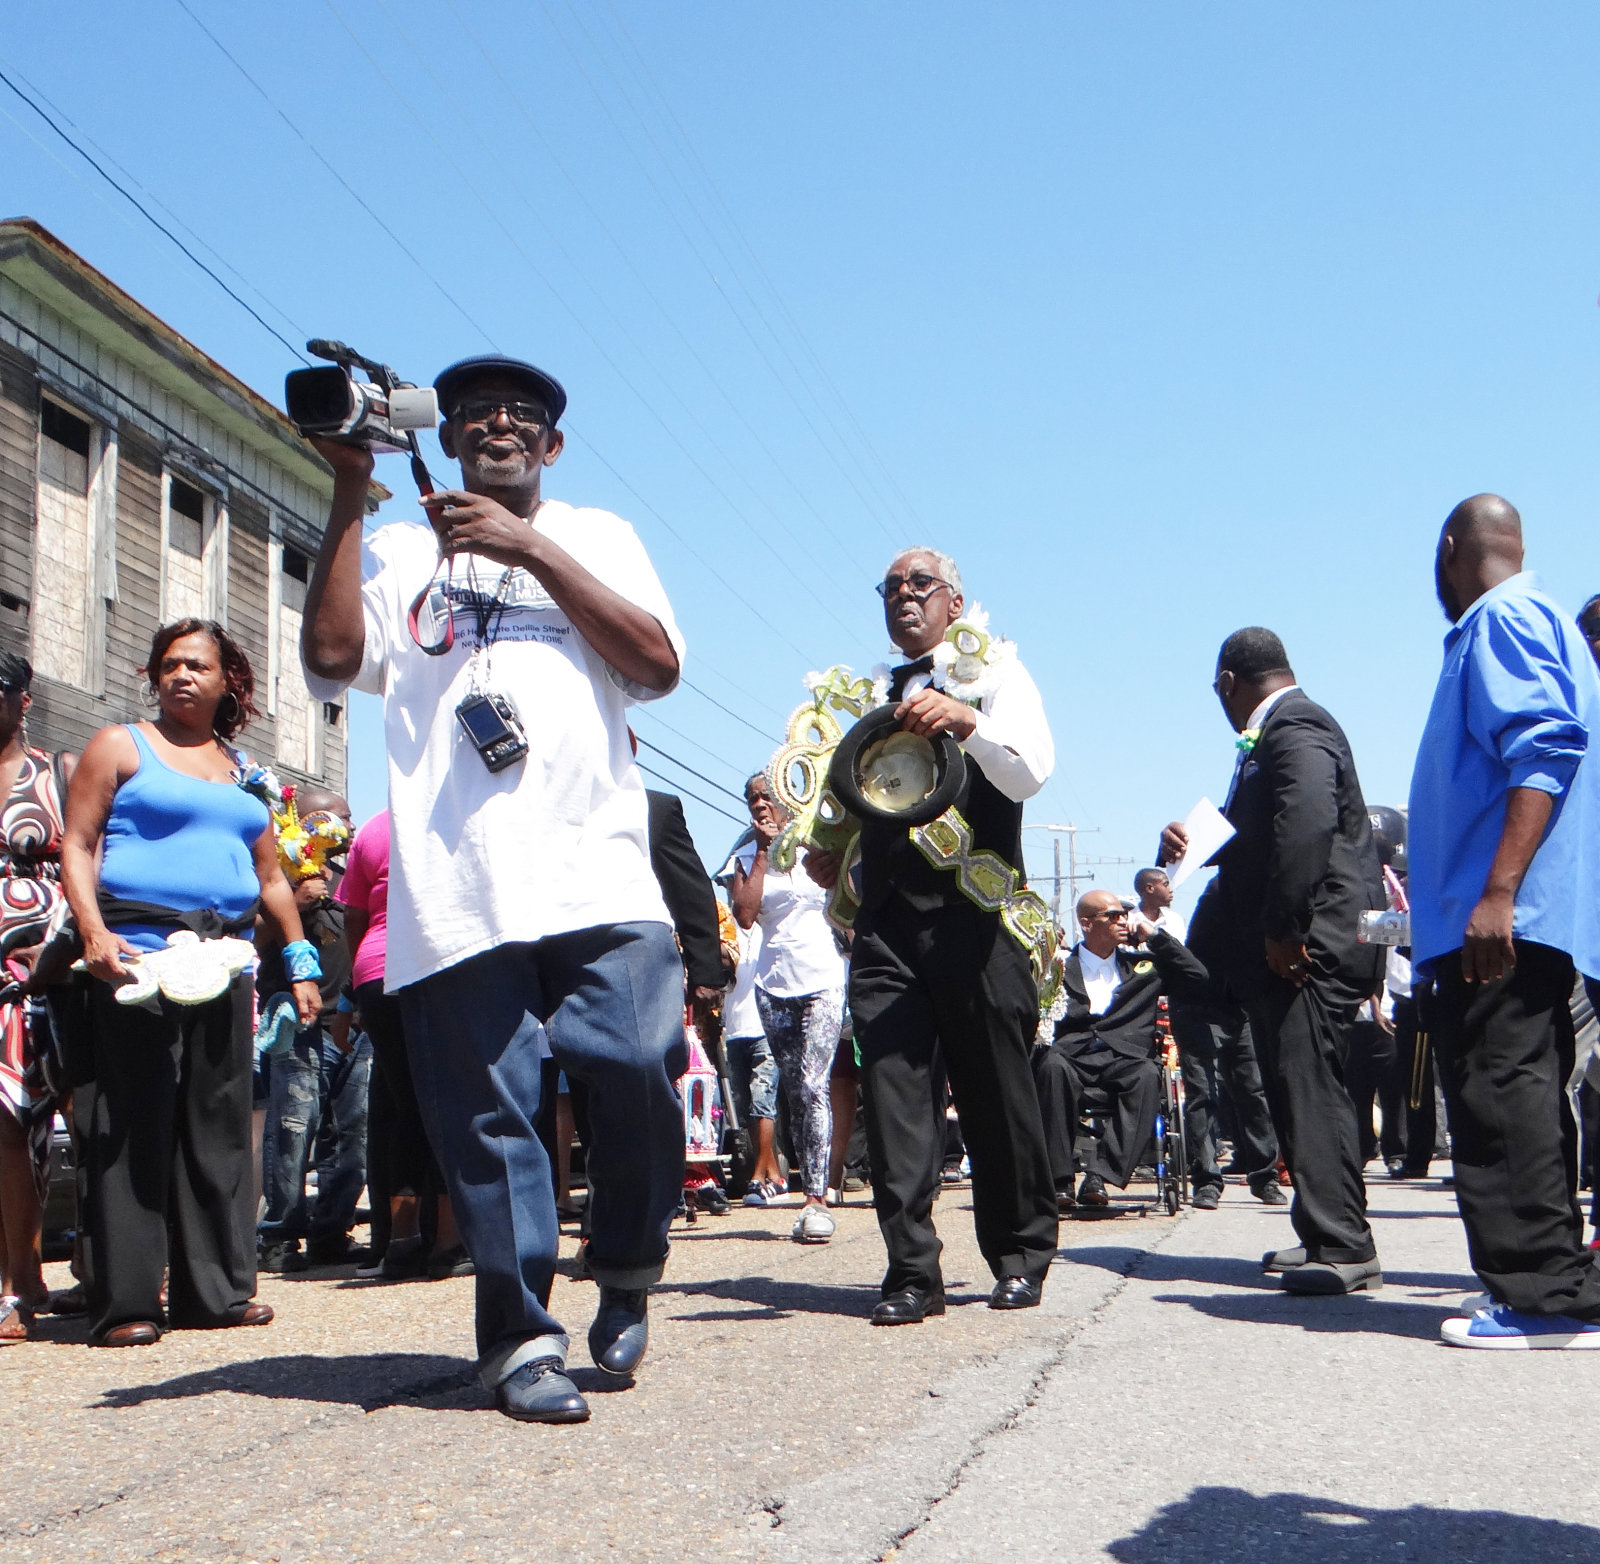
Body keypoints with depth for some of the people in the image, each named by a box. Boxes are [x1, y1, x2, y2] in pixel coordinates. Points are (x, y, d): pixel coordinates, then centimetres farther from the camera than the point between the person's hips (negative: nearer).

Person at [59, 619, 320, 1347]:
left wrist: (300, 962, 16)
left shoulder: (244, 772, 19)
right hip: (140, 952, -5)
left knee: (220, 1123, 6)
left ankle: (215, 1288, 14)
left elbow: (270, 876, 22)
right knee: (137, 1127, -7)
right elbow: (78, 845, -2)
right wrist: (93, 932, -16)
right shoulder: (120, 746, 7)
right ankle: (124, 1303, -2)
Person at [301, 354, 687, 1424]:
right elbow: (332, 659, 2)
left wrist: (532, 549, -3)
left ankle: (626, 1279, 13)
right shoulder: (399, 551, 20)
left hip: (598, 869, 0)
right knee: (487, 1111, -2)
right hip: (451, 886, 0)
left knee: (640, 1070, -12)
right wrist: (349, 497, 2)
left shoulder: (597, 536, 21)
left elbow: (659, 665, 4)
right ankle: (521, 1338, 10)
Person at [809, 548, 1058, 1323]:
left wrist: (966, 720, -28)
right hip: (886, 922, 4)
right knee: (892, 1085, -7)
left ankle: (1020, 1258, 17)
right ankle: (912, 1272, -4)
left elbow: (1031, 769, -11)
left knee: (997, 1092, 1)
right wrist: (830, 852, 13)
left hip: (976, 916, -4)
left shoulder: (996, 673, 8)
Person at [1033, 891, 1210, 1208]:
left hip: (1125, 1062, 1)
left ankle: (1098, 1177, -37)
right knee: (1053, 1064, -36)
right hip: (1073, 1059, -1)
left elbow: (1198, 979, 16)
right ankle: (1059, 1180, -31)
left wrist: (1155, 935, 15)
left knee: (1148, 1073, -34)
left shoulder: (1144, 965, 26)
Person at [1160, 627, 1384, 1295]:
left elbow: (1307, 822, -28)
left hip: (1311, 945, -11)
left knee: (1307, 1086, -12)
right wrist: (1192, 840, 11)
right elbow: (1257, 837, 27)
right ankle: (1325, 1235, 22)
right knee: (1298, 1088, 14)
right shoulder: (1282, 730, 22)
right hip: (1289, 945, 11)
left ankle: (1344, 1247, -10)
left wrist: (1283, 930, -25)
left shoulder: (1294, 728, -12)